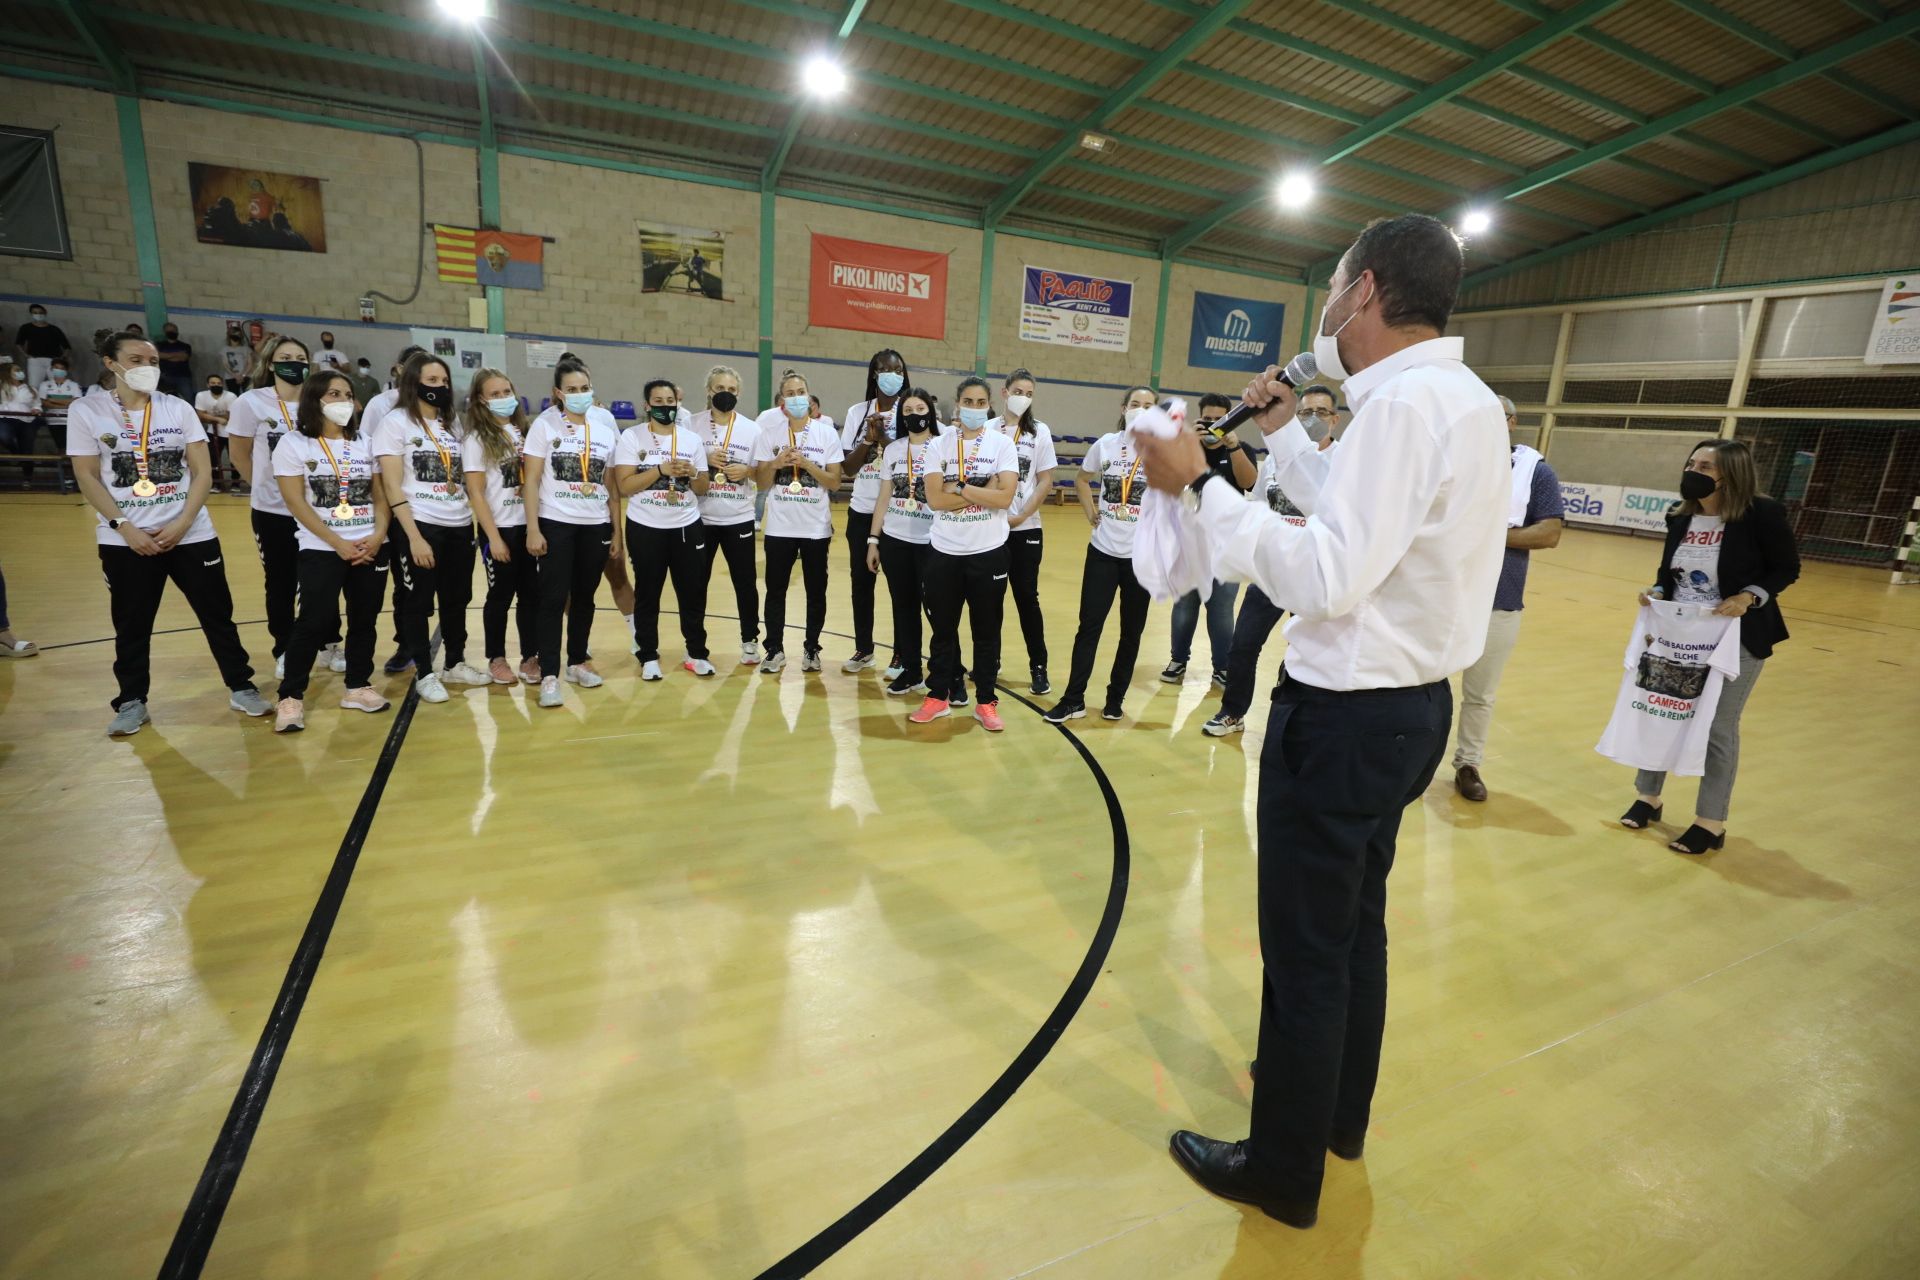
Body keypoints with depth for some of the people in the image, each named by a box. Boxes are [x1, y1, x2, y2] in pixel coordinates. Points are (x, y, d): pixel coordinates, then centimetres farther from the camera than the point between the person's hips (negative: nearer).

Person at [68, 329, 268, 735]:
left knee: (217, 615, 4)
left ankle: (241, 688, 15)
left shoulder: (178, 409, 4)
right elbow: (88, 478, -2)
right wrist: (125, 528, -13)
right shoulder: (86, 411, -1)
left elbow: (202, 471, 0)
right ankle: (132, 701, 22)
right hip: (125, 541, -1)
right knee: (131, 626, 9)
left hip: (191, 534, 1)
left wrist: (182, 523, -10)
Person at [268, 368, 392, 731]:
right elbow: (296, 503, -8)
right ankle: (291, 697, 5)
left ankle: (357, 687, 19)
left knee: (365, 620, 6)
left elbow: (380, 496, 9)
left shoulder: (365, 443, 11)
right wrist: (338, 543, -15)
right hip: (321, 549, -4)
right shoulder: (293, 443, -1)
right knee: (316, 622, -8)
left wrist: (378, 534, -9)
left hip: (371, 548, 4)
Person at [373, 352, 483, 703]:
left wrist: (475, 518, 5)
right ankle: (424, 674, 15)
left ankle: (456, 664, 27)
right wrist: (414, 536, -17)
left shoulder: (452, 424, 14)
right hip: (420, 526, -5)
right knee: (419, 601, 4)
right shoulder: (395, 422, -5)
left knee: (457, 598, 12)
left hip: (460, 525, 6)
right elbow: (392, 486, -11)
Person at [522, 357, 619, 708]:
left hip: (596, 526, 3)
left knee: (585, 597, 11)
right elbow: (530, 481, -4)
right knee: (553, 598, -3)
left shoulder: (607, 427, 6)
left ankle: (578, 662, 25)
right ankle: (549, 676, 0)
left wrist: (617, 531, 6)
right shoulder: (545, 424, -2)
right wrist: (533, 529, -11)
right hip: (555, 524, -3)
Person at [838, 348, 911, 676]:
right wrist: (868, 439, -12)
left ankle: (901, 655, 15)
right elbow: (848, 466, 2)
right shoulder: (857, 412, 6)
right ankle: (863, 649, 24)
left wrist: (883, 437, -19)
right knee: (861, 581, 10)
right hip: (862, 510, 3)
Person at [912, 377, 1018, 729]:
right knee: (942, 629, 11)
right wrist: (982, 491, -13)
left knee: (987, 630, 8)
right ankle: (939, 696, 25)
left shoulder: (1003, 445, -1)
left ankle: (985, 701, 20)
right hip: (944, 551, 1)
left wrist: (958, 487, -14)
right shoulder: (938, 445, 1)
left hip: (988, 552, -1)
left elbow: (1004, 498, -14)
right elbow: (935, 499, -11)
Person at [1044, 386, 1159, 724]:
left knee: (1131, 631, 9)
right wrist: (1091, 512, 6)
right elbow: (1081, 479, 16)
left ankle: (1115, 698, 24)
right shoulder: (1105, 443, 1)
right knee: (1088, 626, 3)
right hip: (1103, 550, 2)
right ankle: (1074, 699, 12)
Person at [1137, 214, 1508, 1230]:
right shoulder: (1465, 400, 10)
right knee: (1355, 921, 24)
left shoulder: (1405, 400, -21)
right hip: (1408, 703, 10)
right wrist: (1283, 433, 18)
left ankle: (1283, 1173, 26)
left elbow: (1326, 577, -27)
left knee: (1305, 947, 5)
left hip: (1345, 716, -10)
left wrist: (1200, 486, -22)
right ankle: (1339, 1109, 45)